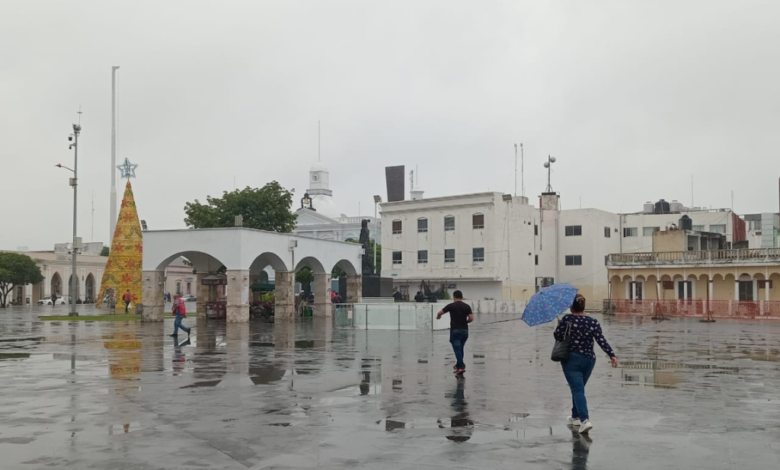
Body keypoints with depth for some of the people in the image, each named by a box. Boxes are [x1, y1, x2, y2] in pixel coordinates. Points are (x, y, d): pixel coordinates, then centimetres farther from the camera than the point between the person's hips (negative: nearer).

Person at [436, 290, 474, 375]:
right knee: (460, 348, 20)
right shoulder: (467, 306, 2)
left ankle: (461, 367, -15)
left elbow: (439, 313, -1)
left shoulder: (451, 305, -5)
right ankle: (458, 365, 31)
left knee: (457, 349, -5)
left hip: (455, 330, -4)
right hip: (464, 330, 4)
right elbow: (471, 318, -4)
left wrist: (438, 316, 22)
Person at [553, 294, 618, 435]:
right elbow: (601, 340, -8)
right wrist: (612, 355, -9)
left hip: (571, 359, -4)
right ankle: (575, 417, 34)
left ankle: (585, 420, -23)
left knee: (577, 390, -7)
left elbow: (557, 336, -11)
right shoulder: (593, 322, 0)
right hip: (589, 360, 4)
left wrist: (559, 325, 8)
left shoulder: (567, 320, -10)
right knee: (578, 388, 22)